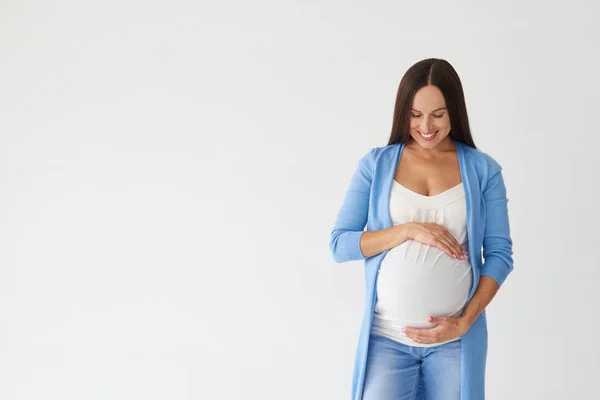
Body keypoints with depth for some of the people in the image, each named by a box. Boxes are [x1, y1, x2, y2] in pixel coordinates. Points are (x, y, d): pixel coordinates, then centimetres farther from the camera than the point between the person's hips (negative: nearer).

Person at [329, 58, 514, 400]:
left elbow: (500, 254, 2)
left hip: (456, 340, 1)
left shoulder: (483, 170, 1)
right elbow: (339, 244, -2)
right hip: (386, 337, 0)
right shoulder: (376, 164, 1)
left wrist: (464, 322, -9)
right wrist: (408, 230, -14)